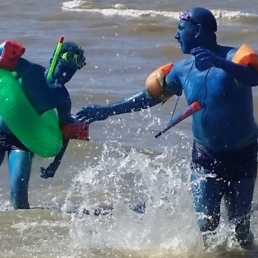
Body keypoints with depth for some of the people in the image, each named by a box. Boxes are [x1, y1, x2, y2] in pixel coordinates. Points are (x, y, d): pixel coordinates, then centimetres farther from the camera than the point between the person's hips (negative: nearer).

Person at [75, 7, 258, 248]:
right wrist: (106, 111, 9)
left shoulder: (234, 56, -18)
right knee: (206, 224, -6)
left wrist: (219, 63, -56)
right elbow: (150, 96, 12)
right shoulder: (183, 69, -1)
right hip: (205, 155, 4)